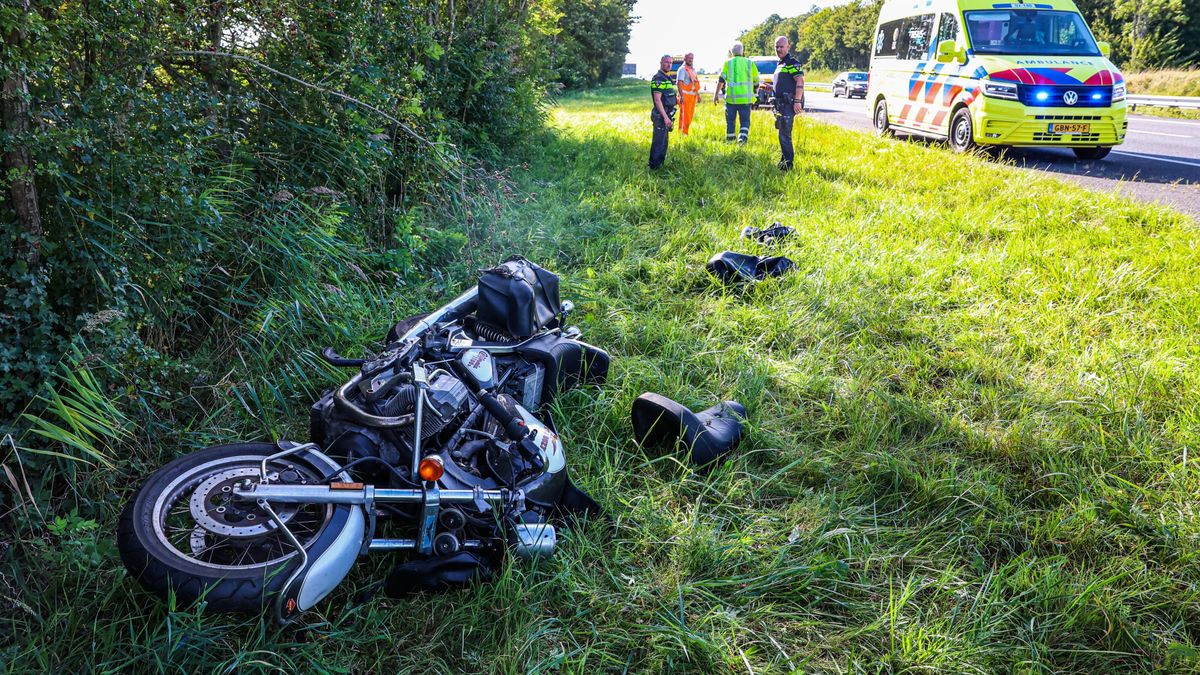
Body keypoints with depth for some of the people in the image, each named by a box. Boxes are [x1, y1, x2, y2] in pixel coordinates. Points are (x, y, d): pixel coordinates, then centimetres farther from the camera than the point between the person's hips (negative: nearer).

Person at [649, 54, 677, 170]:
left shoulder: (668, 78, 15)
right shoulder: (658, 79, -16)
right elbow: (657, 99, -22)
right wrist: (665, 117, -26)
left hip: (668, 114, 10)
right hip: (661, 115, -10)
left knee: (664, 140, 17)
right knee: (659, 141, -6)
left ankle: (660, 163, 27)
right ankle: (654, 166, 1)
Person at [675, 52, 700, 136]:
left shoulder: (692, 70, 18)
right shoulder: (683, 69, -8)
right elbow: (679, 83, -17)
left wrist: (698, 94, 22)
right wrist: (681, 96, -25)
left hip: (693, 96, 8)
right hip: (685, 95, -8)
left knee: (690, 116, 10)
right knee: (685, 116, -9)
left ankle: (685, 132, 17)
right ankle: (683, 133, -5)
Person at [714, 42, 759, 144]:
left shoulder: (728, 63, 3)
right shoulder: (749, 63, 7)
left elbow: (721, 80, -3)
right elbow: (756, 80, 13)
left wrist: (716, 94, 2)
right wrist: (754, 92, 28)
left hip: (731, 97, 0)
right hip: (745, 98, 0)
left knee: (730, 120, 11)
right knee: (745, 120, 4)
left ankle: (729, 140, 17)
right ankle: (742, 138, -17)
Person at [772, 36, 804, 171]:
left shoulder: (792, 63, -10)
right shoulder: (781, 64, 20)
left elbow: (800, 81, -19)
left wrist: (797, 101, -26)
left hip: (789, 103, -10)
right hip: (781, 103, 10)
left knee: (784, 134, -12)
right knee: (783, 133, 16)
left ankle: (788, 163, -10)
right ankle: (784, 159, 25)